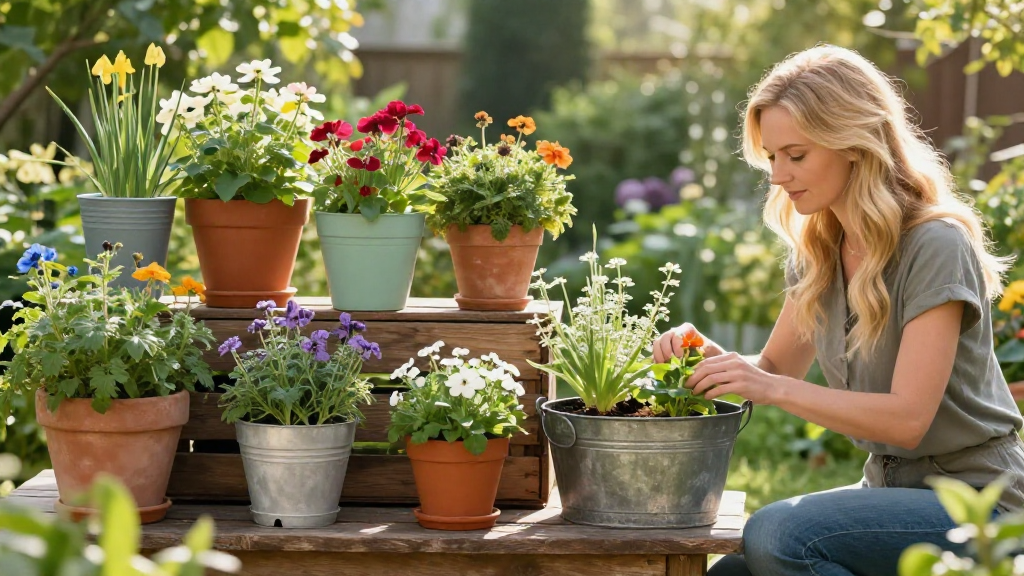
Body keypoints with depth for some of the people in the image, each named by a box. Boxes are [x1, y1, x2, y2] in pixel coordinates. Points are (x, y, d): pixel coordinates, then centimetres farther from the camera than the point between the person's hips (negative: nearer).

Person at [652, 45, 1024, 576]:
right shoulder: (817, 250, 6)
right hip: (888, 488, 7)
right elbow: (777, 369, 15)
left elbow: (907, 418, -23)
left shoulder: (935, 248, -18)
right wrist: (712, 356, -6)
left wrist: (773, 389, -28)